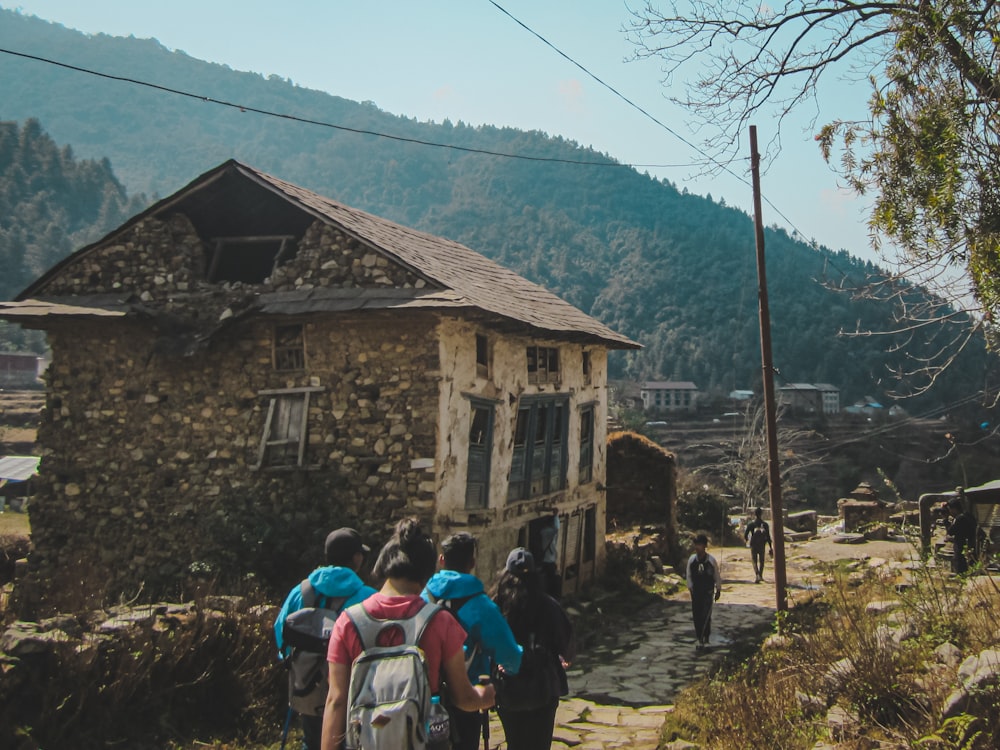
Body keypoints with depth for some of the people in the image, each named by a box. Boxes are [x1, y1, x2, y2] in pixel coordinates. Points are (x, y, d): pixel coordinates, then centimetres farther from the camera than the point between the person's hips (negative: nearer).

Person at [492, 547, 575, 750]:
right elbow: (567, 648, -5)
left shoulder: (495, 606, -8)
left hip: (506, 691, 2)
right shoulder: (547, 606, -11)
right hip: (541, 689, -2)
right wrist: (565, 659, 17)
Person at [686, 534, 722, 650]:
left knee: (706, 615, -9)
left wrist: (718, 590, 6)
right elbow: (689, 575, 8)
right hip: (696, 592, 3)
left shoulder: (711, 560, -8)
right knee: (696, 615, 5)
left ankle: (704, 638, -2)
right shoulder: (691, 559, -1)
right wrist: (690, 587, 3)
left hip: (707, 592, -3)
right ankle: (700, 638, 17)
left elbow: (717, 576, 2)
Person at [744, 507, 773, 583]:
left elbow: (745, 535, -7)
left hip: (753, 546, -1)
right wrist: (771, 548, -3)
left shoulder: (751, 524, -8)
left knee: (755, 562, 3)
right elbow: (768, 537, -7)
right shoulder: (765, 524, -5)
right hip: (762, 546, 1)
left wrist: (747, 540, 18)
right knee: (761, 561, 20)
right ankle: (760, 576, 28)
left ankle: (757, 576, -18)